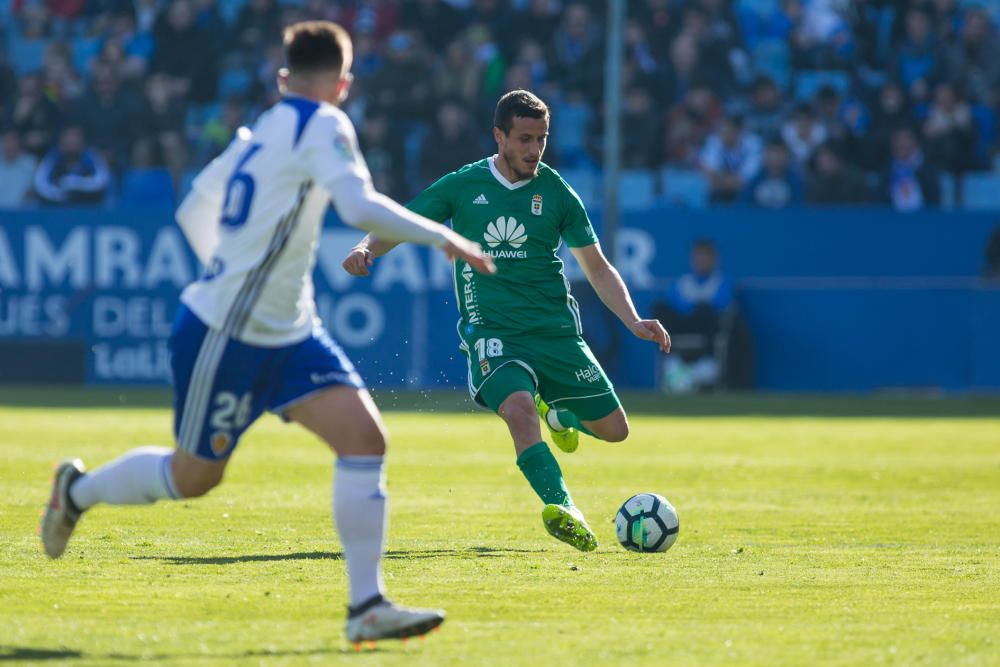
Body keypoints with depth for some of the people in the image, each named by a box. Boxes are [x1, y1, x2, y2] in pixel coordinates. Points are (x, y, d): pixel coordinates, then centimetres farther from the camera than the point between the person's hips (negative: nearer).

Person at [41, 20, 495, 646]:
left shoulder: (260, 132, 9)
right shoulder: (322, 125, -16)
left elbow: (193, 211, 19)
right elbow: (360, 206, -31)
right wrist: (443, 238, -22)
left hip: (288, 335, 8)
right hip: (222, 337, -8)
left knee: (365, 437, -8)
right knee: (193, 477, 10)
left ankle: (367, 605, -9)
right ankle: (78, 489, 37)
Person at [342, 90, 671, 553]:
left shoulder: (556, 192, 4)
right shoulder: (462, 186, 2)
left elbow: (597, 268, 7)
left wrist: (634, 323, -5)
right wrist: (366, 249, -19)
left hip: (556, 328, 3)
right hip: (491, 329, -3)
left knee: (614, 428, 3)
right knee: (518, 409, -32)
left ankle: (558, 413, 35)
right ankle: (560, 507, -36)